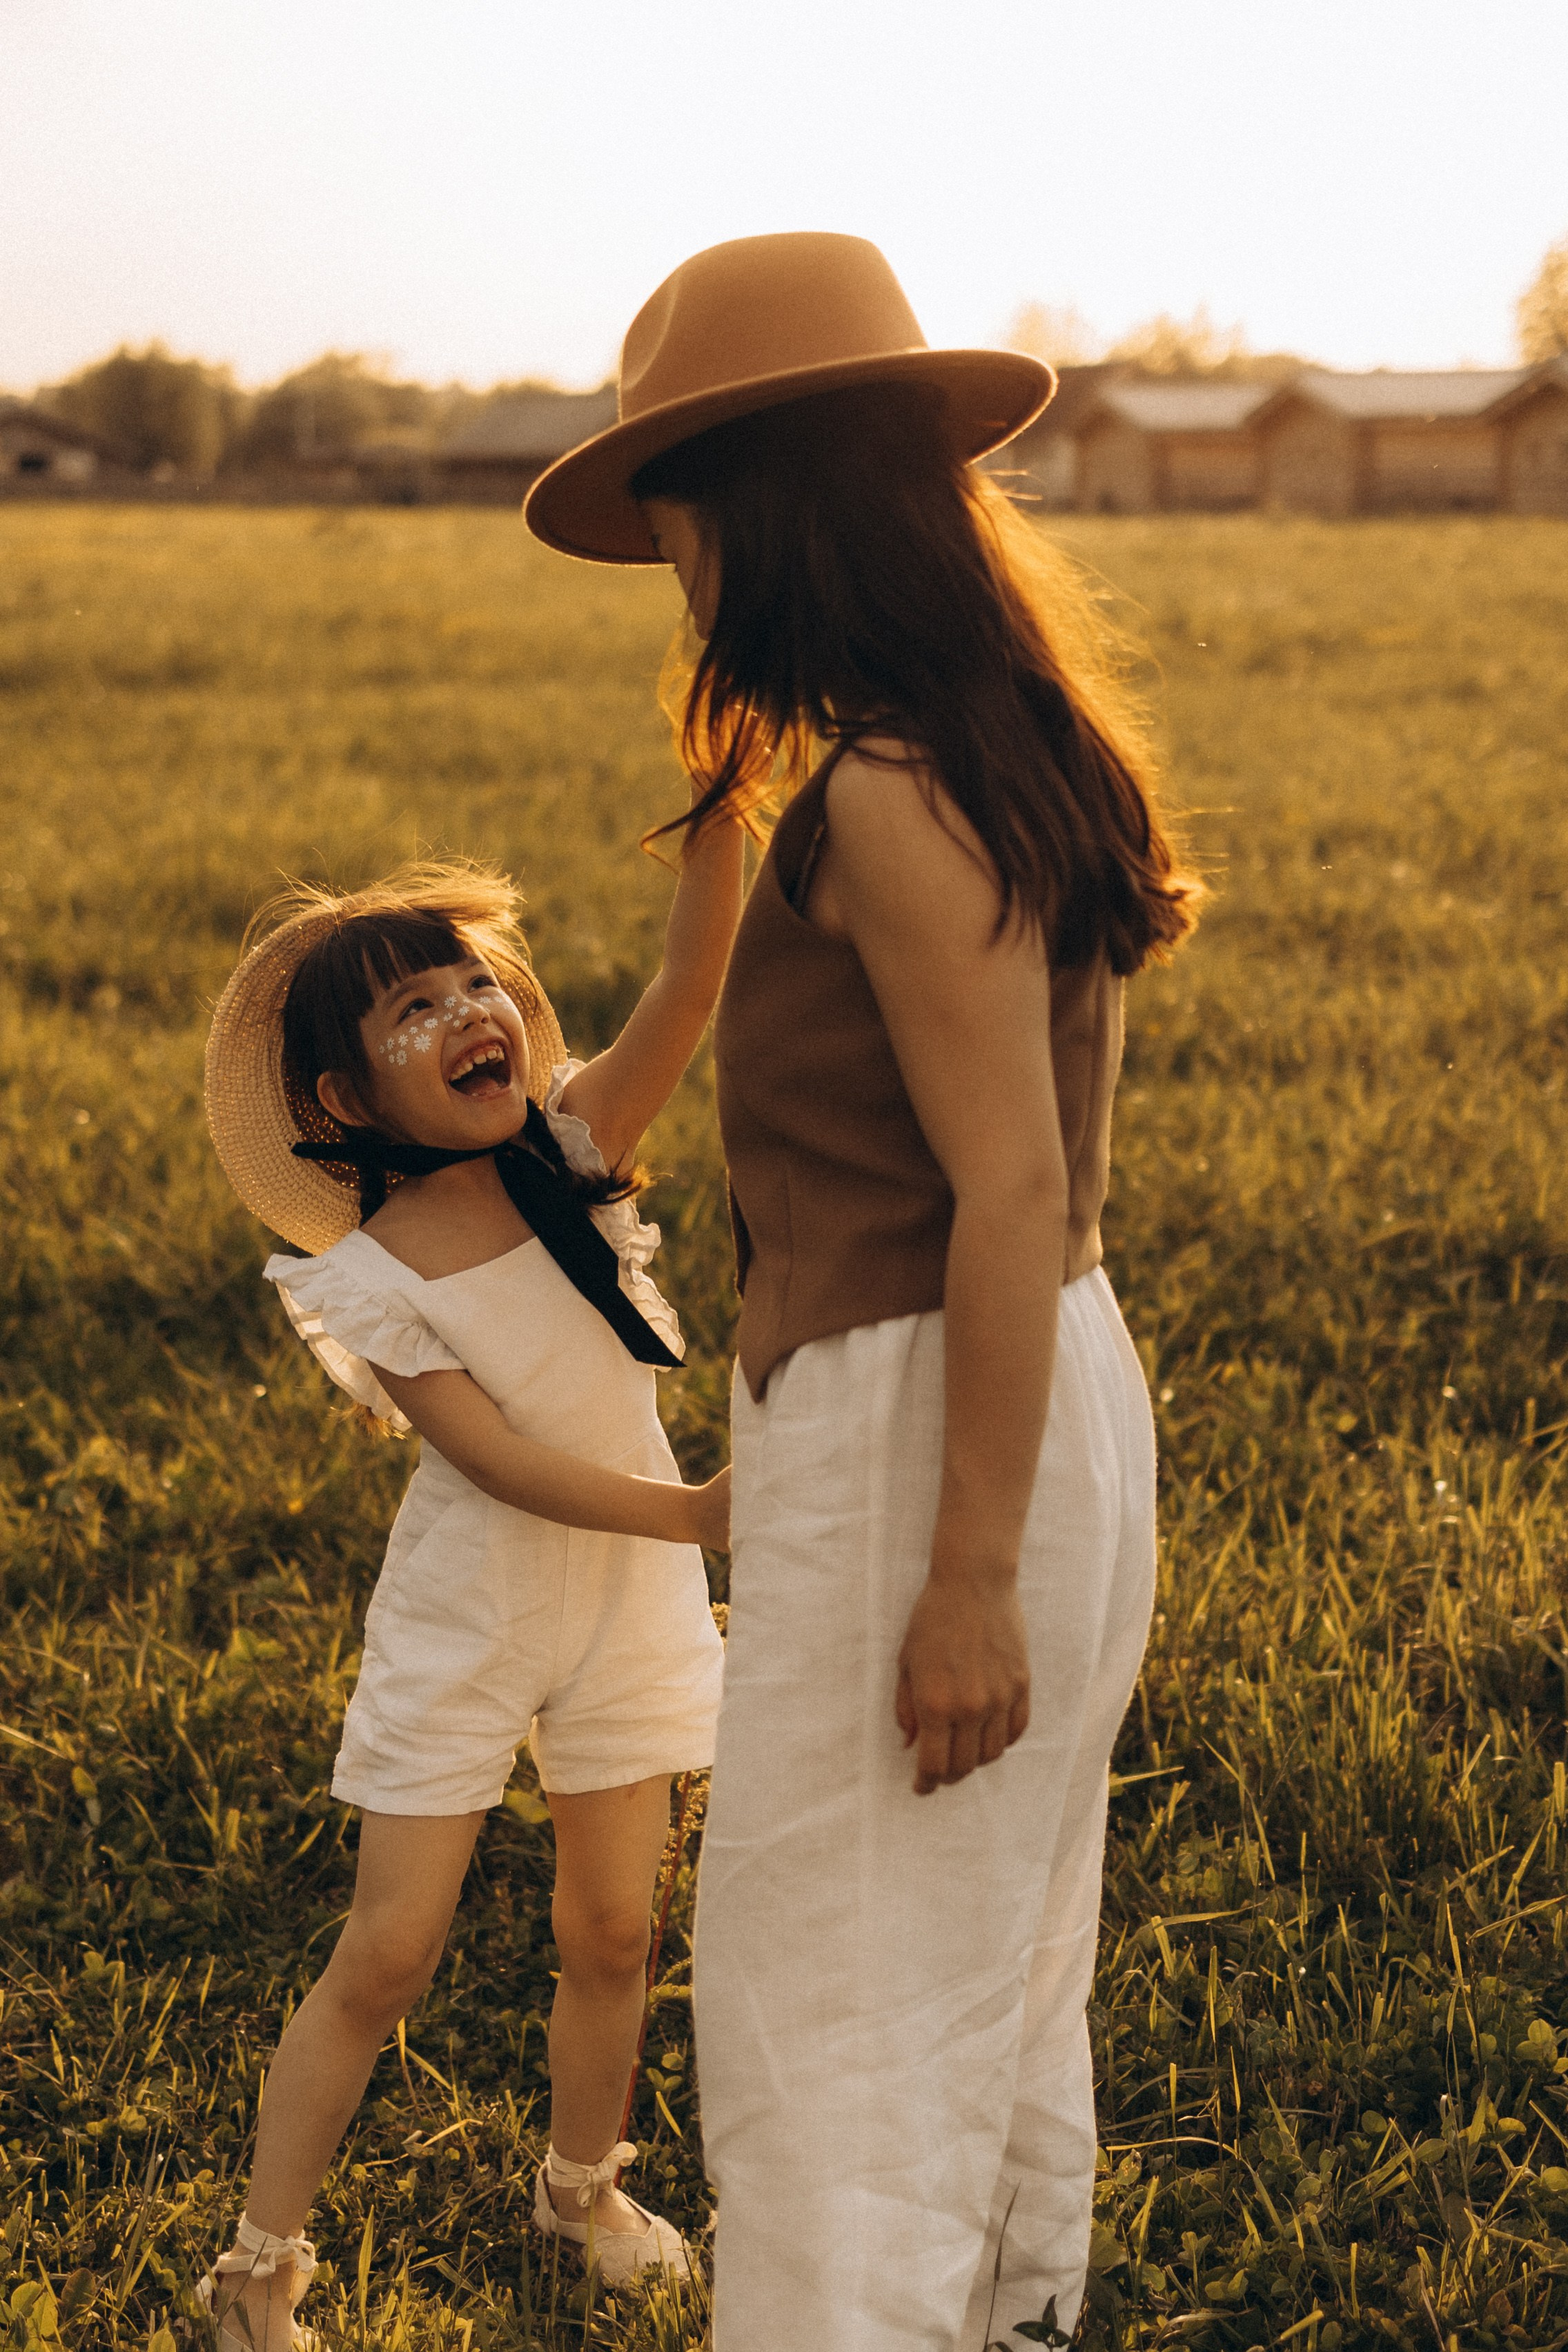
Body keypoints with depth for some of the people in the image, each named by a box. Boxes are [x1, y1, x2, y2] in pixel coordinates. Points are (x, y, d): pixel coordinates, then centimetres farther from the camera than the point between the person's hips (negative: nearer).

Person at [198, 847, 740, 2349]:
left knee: (609, 1933, 12)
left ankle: (580, 2191, 37)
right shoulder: (369, 1277, -17)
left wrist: (717, 806, -36)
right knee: (387, 1954, 0)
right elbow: (503, 1461, -22)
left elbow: (690, 986, -22)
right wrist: (692, 1512, -32)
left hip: (627, 1612, 4)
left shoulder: (573, 1150, -8)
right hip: (462, 1632, -3)